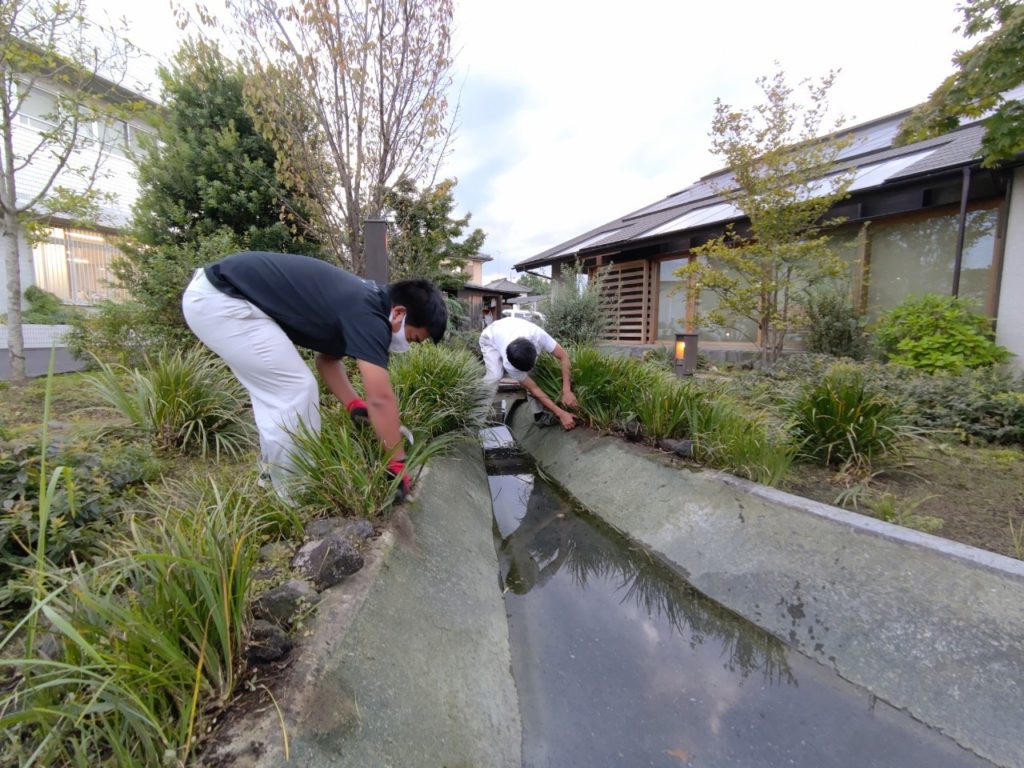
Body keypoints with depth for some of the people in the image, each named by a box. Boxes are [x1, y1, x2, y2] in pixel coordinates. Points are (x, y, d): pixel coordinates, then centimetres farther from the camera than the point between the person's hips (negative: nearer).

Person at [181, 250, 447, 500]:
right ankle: (295, 498, 6)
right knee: (294, 392, -9)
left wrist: (355, 405, 7)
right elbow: (381, 399, -22)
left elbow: (327, 358, 18)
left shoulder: (359, 302, 9)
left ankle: (274, 476, 29)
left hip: (214, 294, 10)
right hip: (218, 300, -10)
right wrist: (398, 464, -13)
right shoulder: (367, 314, -21)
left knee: (276, 393, 15)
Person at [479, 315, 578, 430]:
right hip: (490, 338, -4)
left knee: (531, 373, -16)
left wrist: (566, 391, -37)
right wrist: (561, 414, -36)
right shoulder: (508, 363, -42)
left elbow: (563, 356, -30)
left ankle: (538, 413, -4)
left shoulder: (538, 335, -43)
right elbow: (534, 389, -34)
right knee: (495, 375, -28)